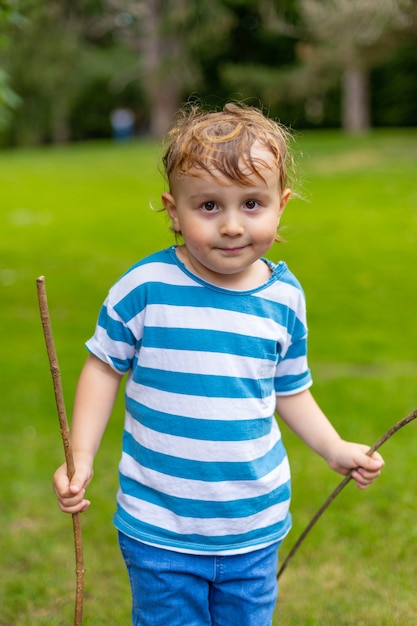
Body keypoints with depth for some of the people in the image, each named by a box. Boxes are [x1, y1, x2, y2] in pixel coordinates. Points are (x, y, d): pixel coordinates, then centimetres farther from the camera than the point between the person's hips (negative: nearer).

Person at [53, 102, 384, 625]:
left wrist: (335, 448, 1)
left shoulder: (285, 299, -3)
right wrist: (80, 456, -8)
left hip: (256, 526, 3)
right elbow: (104, 367, -2)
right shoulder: (144, 289, -14)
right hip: (159, 528, -3)